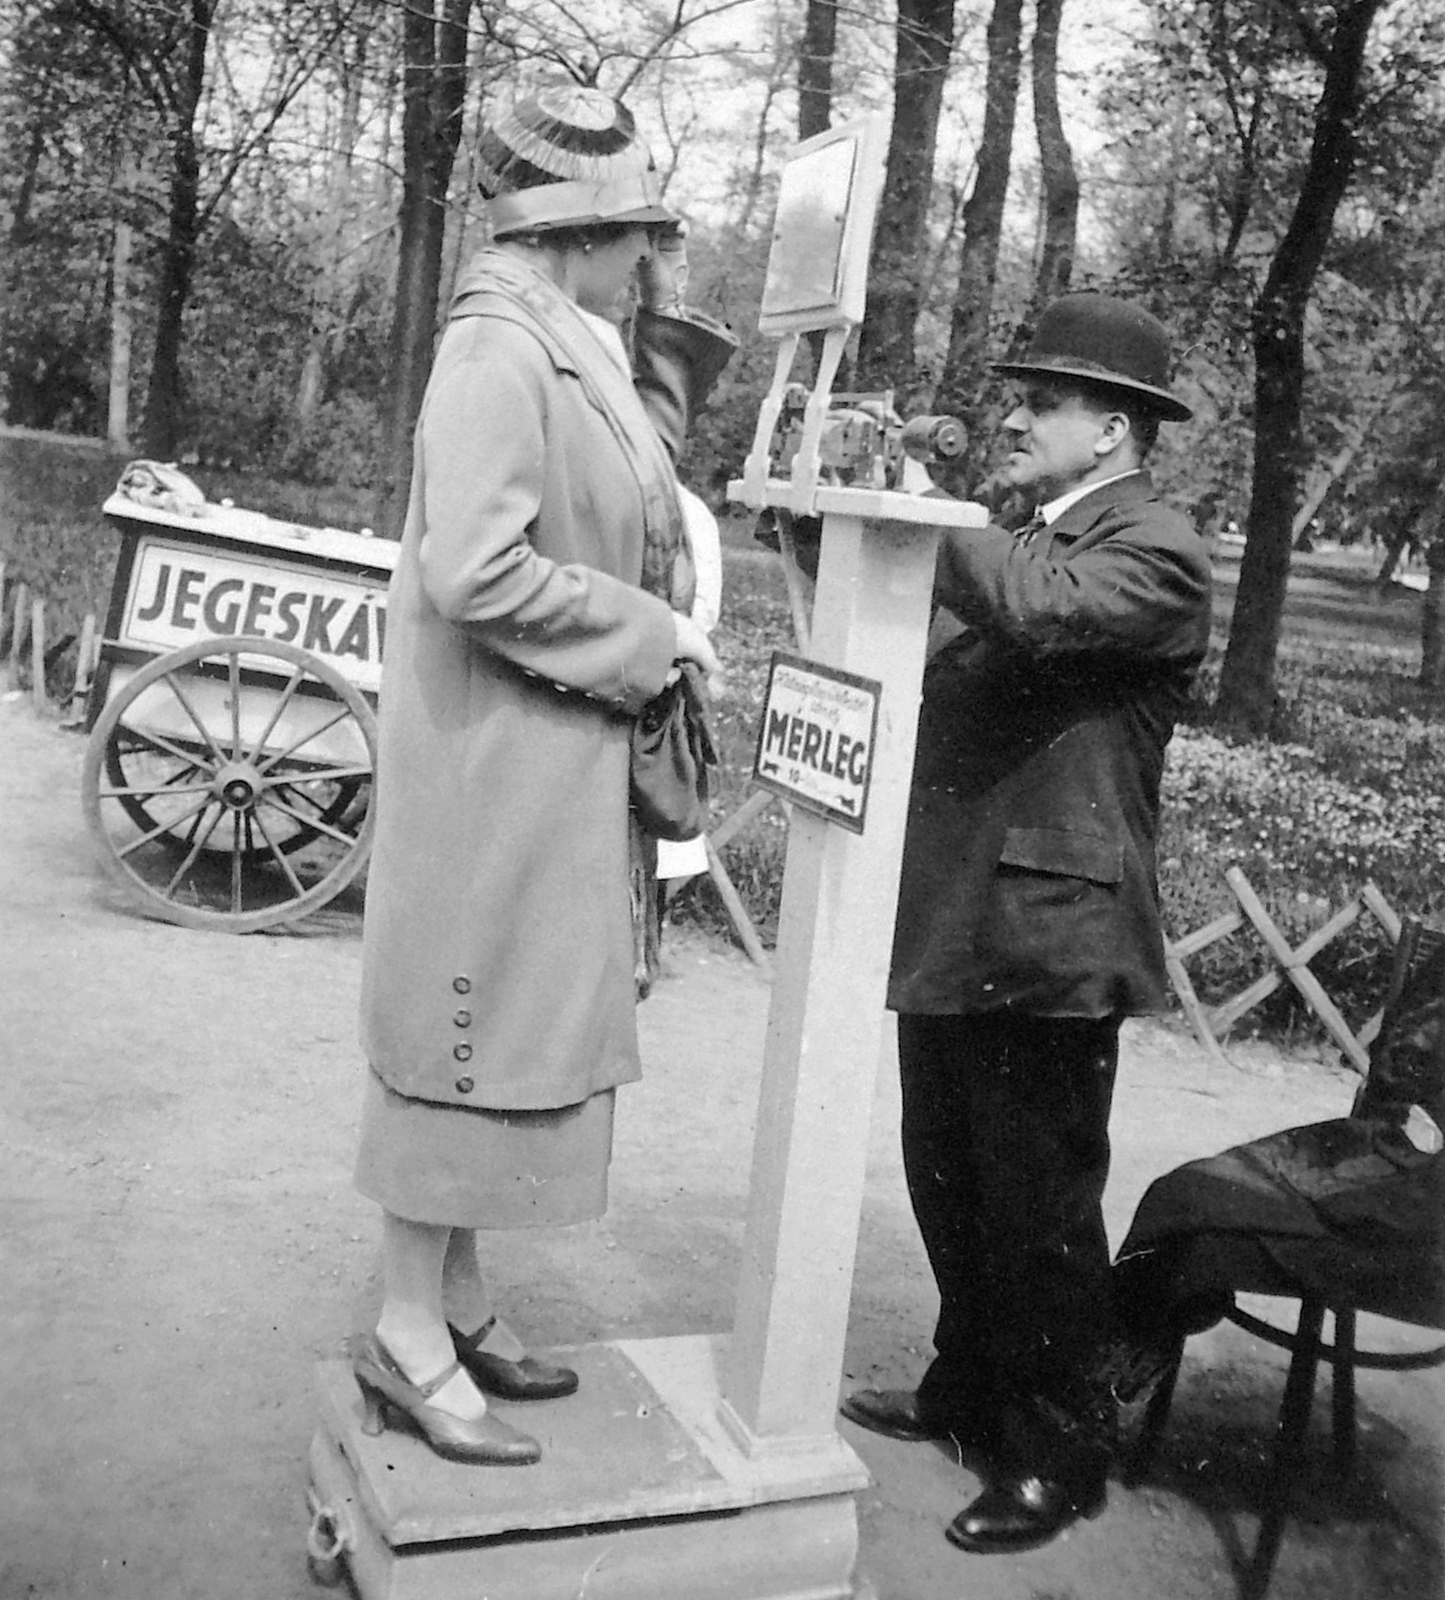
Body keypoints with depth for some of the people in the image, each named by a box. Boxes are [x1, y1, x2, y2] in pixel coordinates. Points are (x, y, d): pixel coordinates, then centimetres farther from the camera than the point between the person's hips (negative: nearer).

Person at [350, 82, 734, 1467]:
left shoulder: (577, 352, 11)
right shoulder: (500, 349, -17)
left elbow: (631, 489, 21)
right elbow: (477, 572, -25)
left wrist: (671, 331, 12)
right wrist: (651, 634, -15)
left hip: (558, 755, 9)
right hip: (494, 750, -9)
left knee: (511, 1024, 15)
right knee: (466, 1024, 0)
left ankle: (456, 1295, 28)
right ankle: (407, 1336, 14)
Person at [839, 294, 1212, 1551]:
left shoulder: (1157, 550, -10)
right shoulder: (1020, 541, 17)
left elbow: (1043, 608, -30)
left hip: (1045, 938, -8)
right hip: (950, 921, 9)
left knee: (1038, 1207, 4)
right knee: (948, 1181, 19)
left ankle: (1060, 1456, 21)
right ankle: (970, 1390, 38)